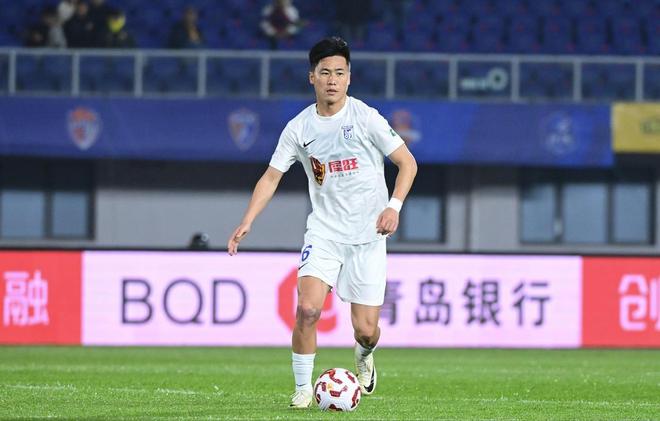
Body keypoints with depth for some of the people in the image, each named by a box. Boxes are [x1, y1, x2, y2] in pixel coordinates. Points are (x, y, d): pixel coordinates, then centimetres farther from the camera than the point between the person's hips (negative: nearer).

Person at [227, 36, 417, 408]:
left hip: (368, 236, -1)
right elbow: (272, 177, 6)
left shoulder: (365, 117, -8)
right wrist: (247, 222, -7)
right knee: (307, 309, -21)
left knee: (366, 331, -1)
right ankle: (303, 388, -4)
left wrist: (394, 206, -18)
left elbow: (407, 162, -3)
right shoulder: (299, 128, -1)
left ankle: (364, 358, 37)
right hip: (324, 233, 1)